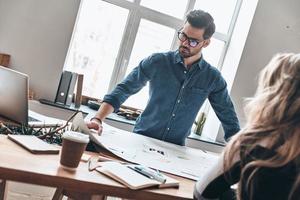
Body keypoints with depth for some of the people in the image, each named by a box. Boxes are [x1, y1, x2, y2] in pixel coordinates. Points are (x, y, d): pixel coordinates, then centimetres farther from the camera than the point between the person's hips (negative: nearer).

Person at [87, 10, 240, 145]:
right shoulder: (157, 62, -6)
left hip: (174, 149, 1)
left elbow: (229, 120, 5)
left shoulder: (213, 78, -2)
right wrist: (98, 119, -19)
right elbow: (123, 90, -7)